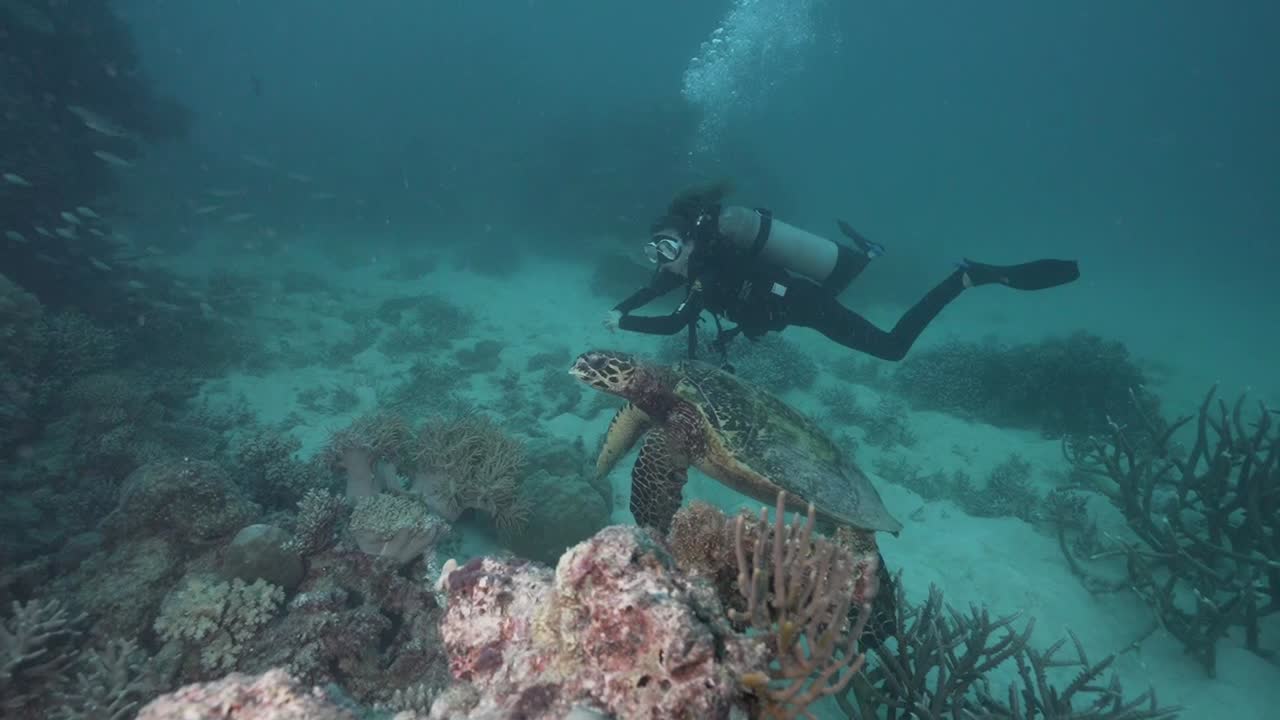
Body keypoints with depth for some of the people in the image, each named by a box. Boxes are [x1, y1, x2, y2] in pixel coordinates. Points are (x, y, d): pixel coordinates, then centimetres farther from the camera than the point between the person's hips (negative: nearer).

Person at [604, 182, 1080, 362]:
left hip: (805, 303, -9)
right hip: (795, 290, 9)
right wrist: (617, 309, -1)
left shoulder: (711, 266, -29)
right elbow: (652, 289, 9)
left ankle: (970, 277, -2)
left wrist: (623, 323, -24)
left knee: (892, 346, -1)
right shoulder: (690, 258, -4)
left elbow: (673, 325, -35)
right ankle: (862, 254, 47)